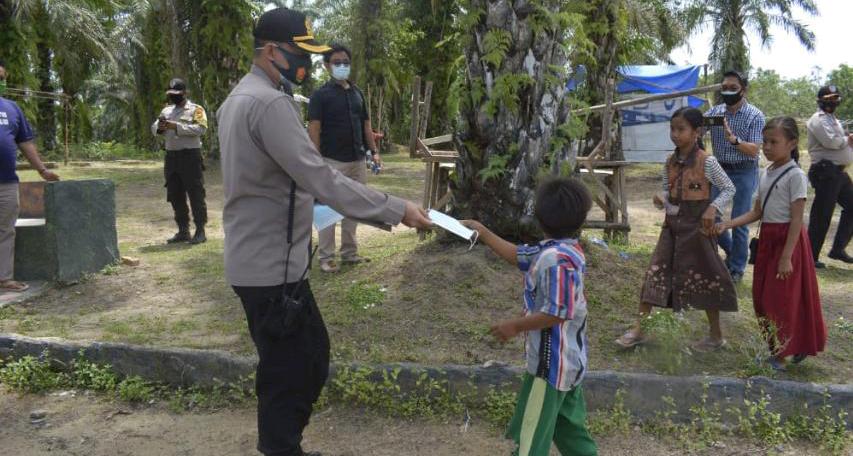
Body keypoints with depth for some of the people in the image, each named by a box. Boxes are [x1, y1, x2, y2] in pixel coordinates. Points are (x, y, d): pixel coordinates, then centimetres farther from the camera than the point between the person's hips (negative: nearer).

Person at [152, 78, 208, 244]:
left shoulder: (196, 110, -1)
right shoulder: (166, 110, 18)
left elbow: (200, 129, -17)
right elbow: (154, 128, 10)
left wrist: (176, 126, -22)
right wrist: (160, 127, -14)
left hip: (190, 156, -7)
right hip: (171, 156, 7)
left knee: (196, 195, -5)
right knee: (175, 195, 9)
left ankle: (200, 231, 0)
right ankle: (183, 231, 18)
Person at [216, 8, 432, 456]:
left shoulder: (240, 97, 14)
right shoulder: (270, 103, -21)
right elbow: (322, 179, -26)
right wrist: (397, 209, -22)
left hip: (261, 257, 11)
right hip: (271, 265, -11)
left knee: (310, 355, 21)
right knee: (287, 371, 2)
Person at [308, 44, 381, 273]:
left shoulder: (357, 93, 14)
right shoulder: (321, 95, -5)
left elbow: (366, 124, 18)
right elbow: (314, 129, -10)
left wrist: (374, 151, 8)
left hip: (357, 160, 6)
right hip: (332, 161, -6)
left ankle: (349, 252, 20)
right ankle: (326, 257, 4)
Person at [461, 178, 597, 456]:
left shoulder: (555, 259, -26)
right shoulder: (568, 250, 5)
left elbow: (557, 313, -27)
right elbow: (517, 255, 13)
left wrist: (515, 326, -16)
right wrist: (482, 232, 13)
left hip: (551, 362, -10)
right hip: (568, 359, 10)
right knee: (568, 428, 22)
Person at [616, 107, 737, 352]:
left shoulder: (706, 161, -12)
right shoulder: (671, 162, 4)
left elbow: (729, 189, -5)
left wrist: (713, 208, -19)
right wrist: (661, 199, -8)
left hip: (696, 226, -5)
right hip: (672, 224, 6)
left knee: (704, 277, 5)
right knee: (655, 274, 4)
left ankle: (716, 335, 21)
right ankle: (638, 329, 10)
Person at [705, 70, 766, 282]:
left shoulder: (755, 115, -9)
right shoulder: (715, 111, 3)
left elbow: (754, 150, -16)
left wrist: (733, 139, -34)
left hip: (744, 172, -4)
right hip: (720, 169, 4)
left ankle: (737, 268, 15)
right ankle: (730, 250, 31)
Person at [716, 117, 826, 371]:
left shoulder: (795, 175, -14)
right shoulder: (766, 174, 8)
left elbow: (797, 219, -17)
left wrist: (786, 257, -20)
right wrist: (728, 225, -2)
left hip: (787, 240, -8)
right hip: (767, 238, 8)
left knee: (782, 299, -2)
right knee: (763, 297, 10)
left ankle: (779, 356, 11)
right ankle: (797, 347, 27)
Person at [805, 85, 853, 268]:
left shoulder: (833, 119, 23)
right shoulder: (819, 119, -9)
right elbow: (830, 141, -22)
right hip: (826, 171, -10)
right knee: (821, 216, -6)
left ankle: (838, 249, 20)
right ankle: (811, 257, 1)